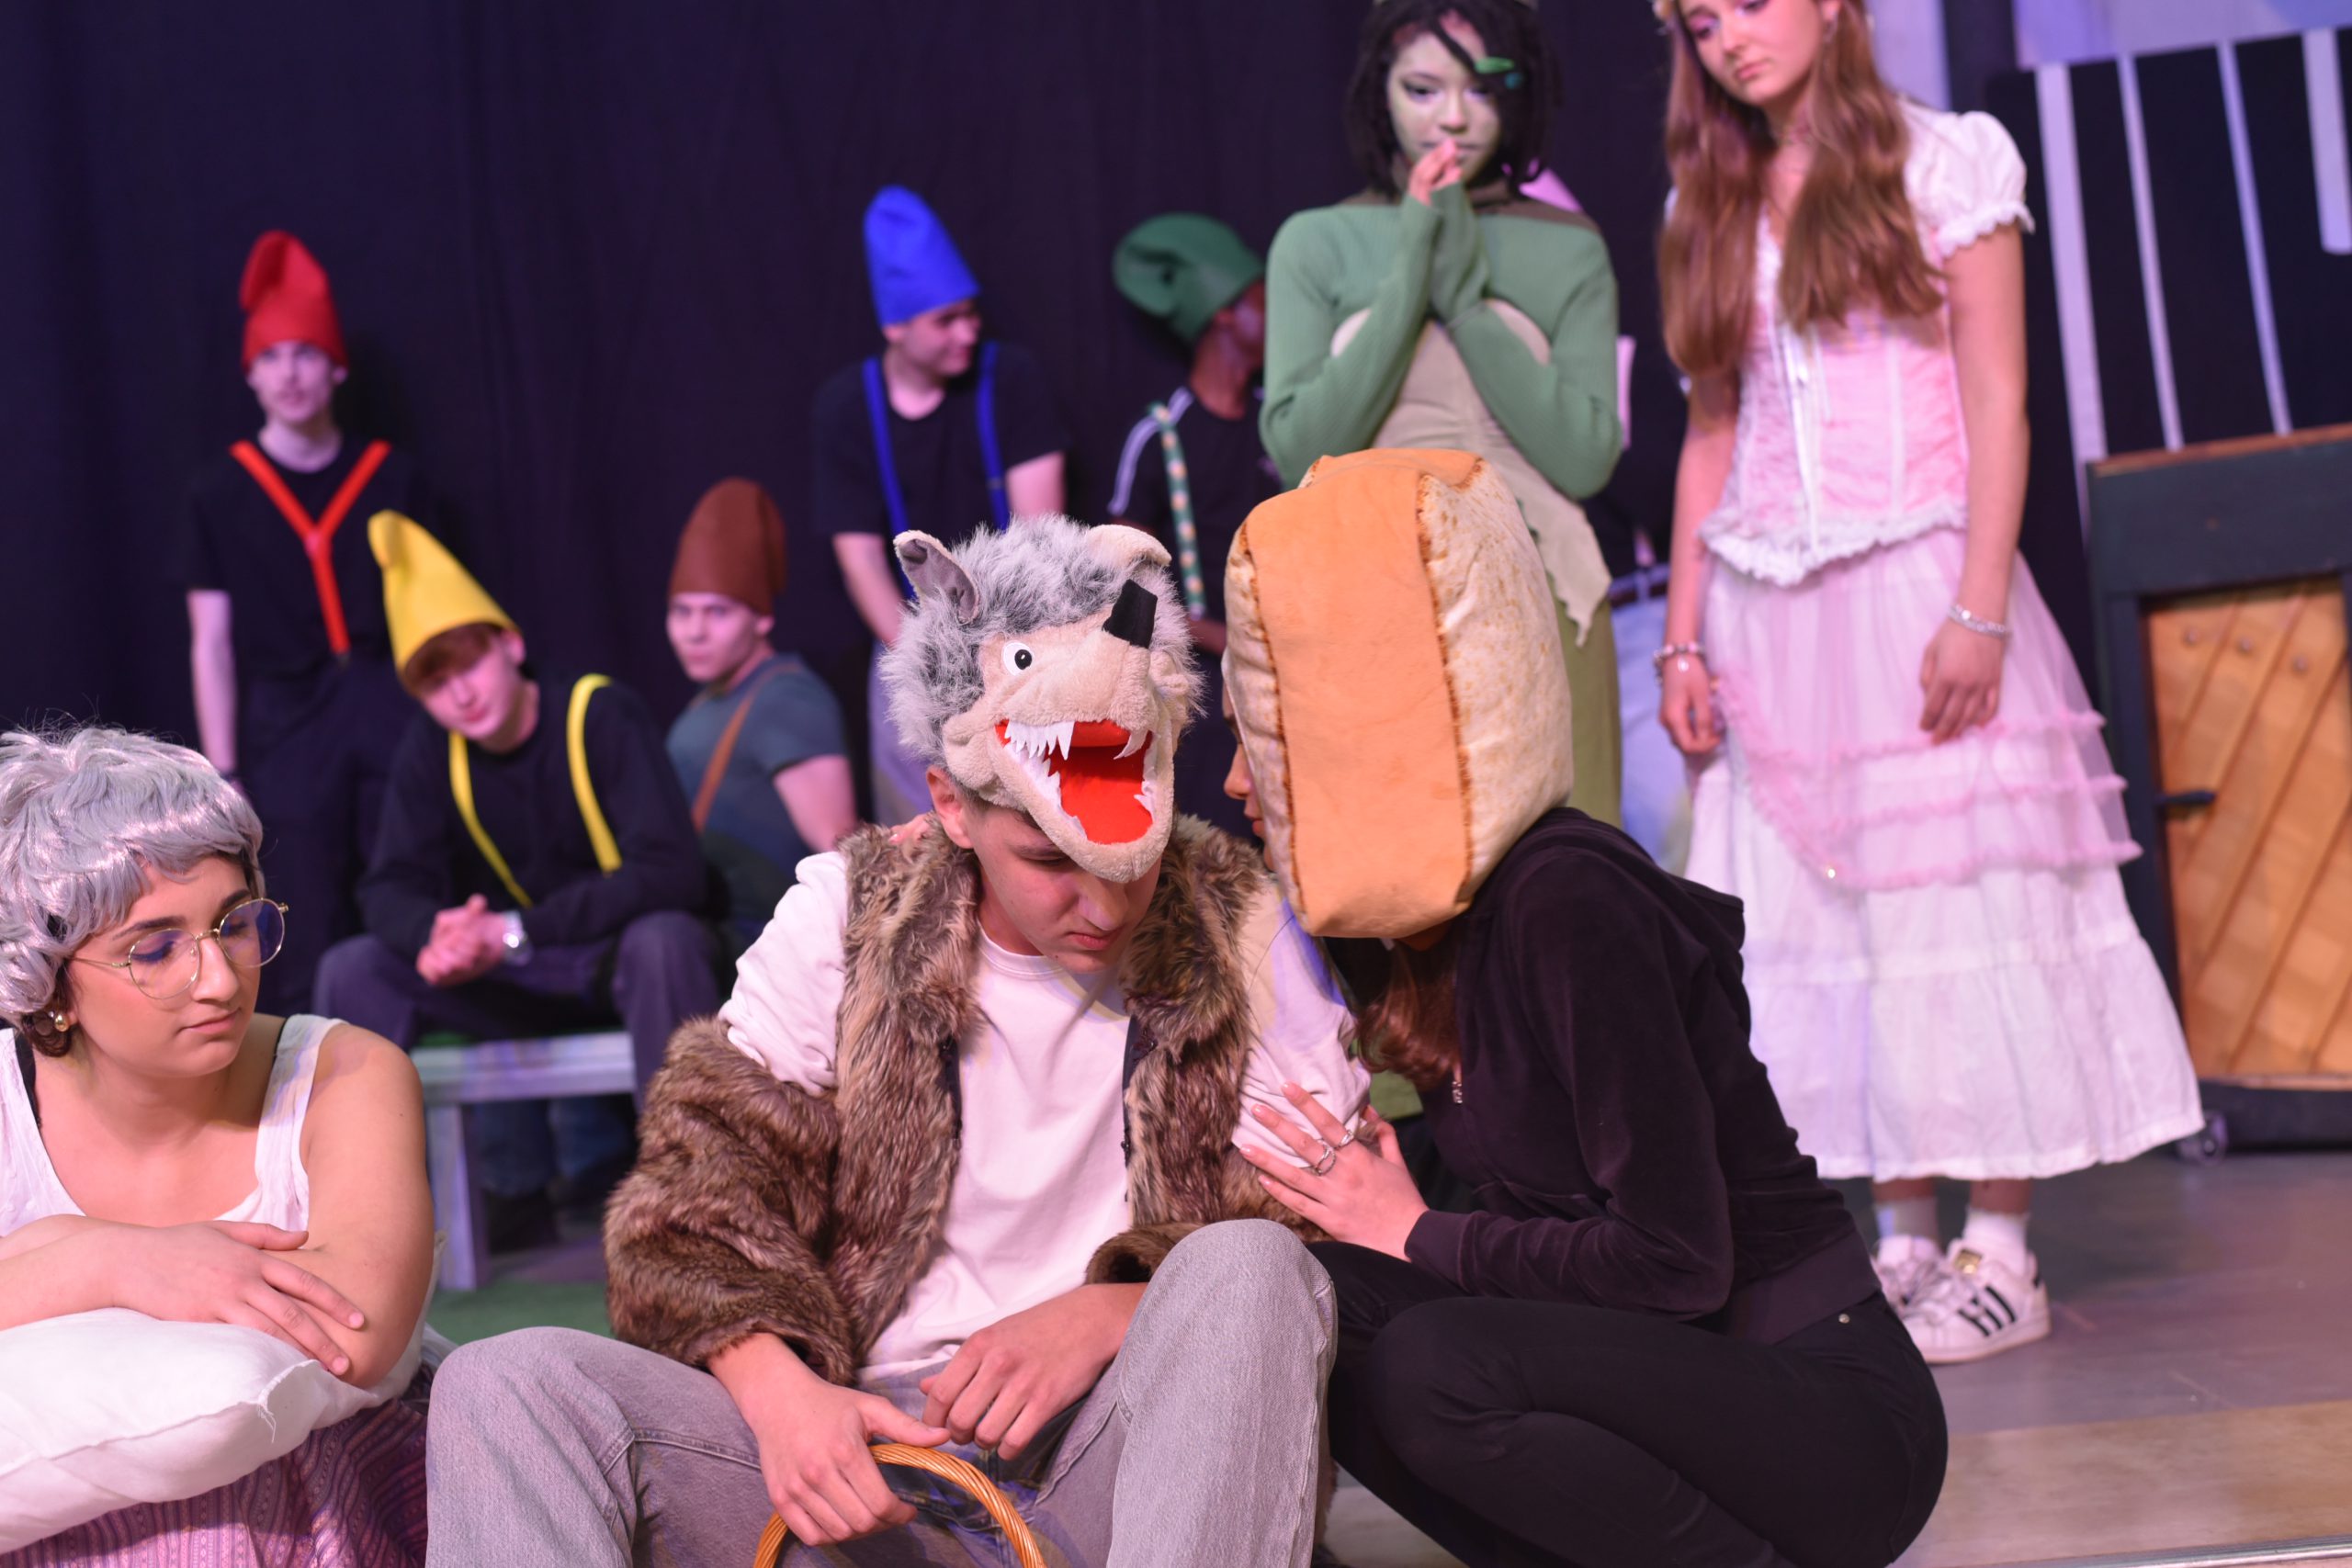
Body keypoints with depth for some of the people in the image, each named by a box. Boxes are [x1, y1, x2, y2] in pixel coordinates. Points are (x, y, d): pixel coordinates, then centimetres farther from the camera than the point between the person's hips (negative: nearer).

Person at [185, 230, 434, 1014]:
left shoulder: (392, 476, 8)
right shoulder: (220, 490, 5)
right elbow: (211, 642, 4)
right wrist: (223, 774, -1)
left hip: (391, 709, 1)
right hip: (286, 727, -1)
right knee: (309, 955, -1)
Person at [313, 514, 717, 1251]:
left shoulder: (602, 714, -18)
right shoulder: (430, 749, -2)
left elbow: (671, 873, -27)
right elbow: (391, 888, -4)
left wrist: (518, 933, -32)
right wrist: (438, 936, -30)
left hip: (625, 955, -5)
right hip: (522, 982, 6)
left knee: (665, 940, -39)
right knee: (353, 970, -11)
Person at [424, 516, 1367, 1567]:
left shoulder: (1241, 936, 3)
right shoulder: (846, 921, 6)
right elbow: (705, 1182, 1)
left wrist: (1109, 1314, -18)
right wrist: (780, 1390, -19)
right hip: (869, 1448, 2)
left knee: (1246, 1268, -33)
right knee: (508, 1385, -21)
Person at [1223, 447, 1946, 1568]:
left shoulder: (1567, 906, -20)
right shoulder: (1403, 937, 6)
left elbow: (1676, 1261, -22)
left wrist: (1414, 1236, -10)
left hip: (1836, 1416, -8)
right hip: (1656, 1378, 8)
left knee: (1435, 1365, -29)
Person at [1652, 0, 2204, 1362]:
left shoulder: (1945, 164, 1)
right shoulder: (1713, 212, 14)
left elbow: (1997, 401, -5)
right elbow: (1711, 434, 14)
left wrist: (1980, 613, -14)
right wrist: (1684, 639, 6)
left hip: (1911, 587, -4)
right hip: (1771, 618, 5)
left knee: (1959, 899, -5)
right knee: (1819, 920, 2)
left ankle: (2002, 1257, 0)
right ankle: (1906, 1240, 9)